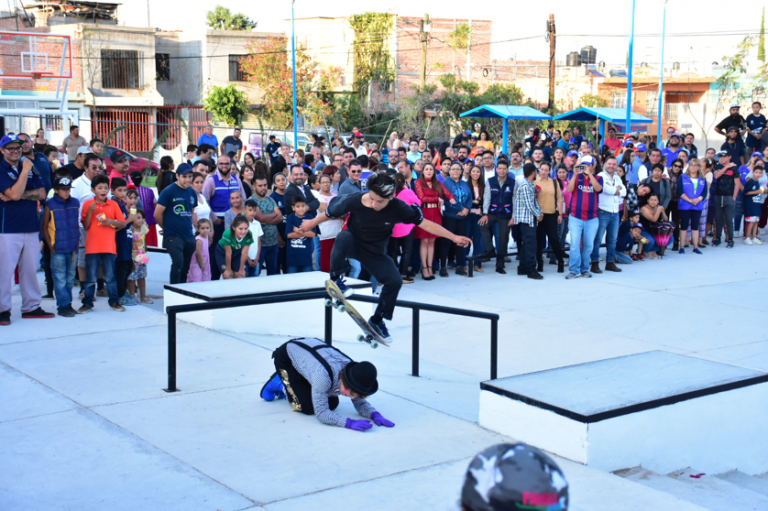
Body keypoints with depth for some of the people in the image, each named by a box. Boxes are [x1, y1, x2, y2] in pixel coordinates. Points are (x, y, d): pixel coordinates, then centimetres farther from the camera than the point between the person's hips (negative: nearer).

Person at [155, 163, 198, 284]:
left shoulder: (192, 193, 11)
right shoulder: (168, 192, -7)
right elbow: (157, 214, -5)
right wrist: (167, 228, 6)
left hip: (189, 237, 6)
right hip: (173, 236, -6)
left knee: (185, 268, 10)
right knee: (178, 262, -23)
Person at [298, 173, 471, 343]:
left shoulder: (398, 208, -24)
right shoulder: (354, 200, -27)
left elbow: (424, 223, -15)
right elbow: (330, 213, -8)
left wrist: (453, 237, -14)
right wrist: (312, 224, 8)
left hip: (375, 252, 3)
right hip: (352, 244, -3)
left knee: (395, 281, -11)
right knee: (343, 237, -38)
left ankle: (377, 321, 12)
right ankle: (336, 280, -18)